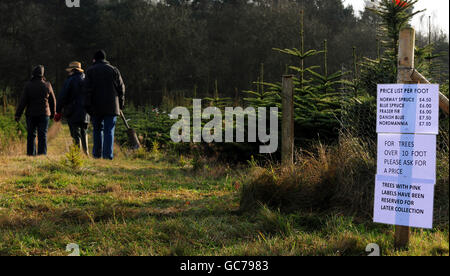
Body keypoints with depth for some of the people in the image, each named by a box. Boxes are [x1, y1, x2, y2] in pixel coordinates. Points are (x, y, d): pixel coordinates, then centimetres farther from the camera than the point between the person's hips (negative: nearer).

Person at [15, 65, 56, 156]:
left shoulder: (28, 85, -4)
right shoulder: (47, 85, 0)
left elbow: (23, 101, -6)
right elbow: (53, 101, 8)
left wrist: (18, 114, -2)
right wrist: (53, 113, 21)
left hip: (31, 114, 0)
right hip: (44, 114, 0)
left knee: (31, 135, 8)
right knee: (42, 135, 1)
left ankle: (31, 154, 9)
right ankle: (42, 153, -5)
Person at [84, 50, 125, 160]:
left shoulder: (90, 71, 2)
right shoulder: (113, 70, 5)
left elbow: (88, 90, -4)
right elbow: (121, 88, 4)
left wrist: (88, 106, -3)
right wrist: (121, 104, 12)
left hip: (96, 107, 0)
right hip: (111, 106, 0)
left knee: (97, 130, 13)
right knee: (109, 131, 1)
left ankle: (97, 154, 13)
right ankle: (108, 155, -5)